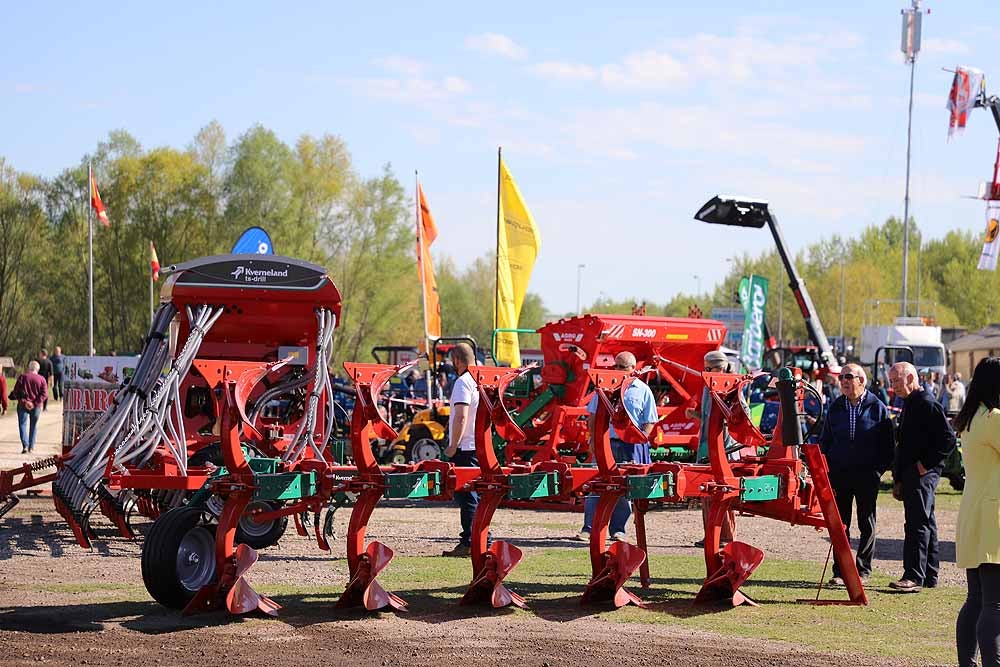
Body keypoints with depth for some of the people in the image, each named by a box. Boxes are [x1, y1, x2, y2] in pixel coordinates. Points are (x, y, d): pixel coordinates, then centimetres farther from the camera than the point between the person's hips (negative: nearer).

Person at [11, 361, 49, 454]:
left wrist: (21, 400, 2)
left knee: (23, 425, 4)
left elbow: (15, 391, -7)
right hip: (36, 407, 2)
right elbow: (45, 393, -9)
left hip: (23, 405, -2)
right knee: (33, 426, 15)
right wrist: (36, 403, -11)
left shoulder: (23, 377, -3)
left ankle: (25, 445, -13)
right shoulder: (41, 379, -1)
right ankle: (31, 447, 17)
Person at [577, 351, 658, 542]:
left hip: (631, 446, -1)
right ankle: (588, 528, -2)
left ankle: (618, 530, 11)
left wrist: (640, 441, -8)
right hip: (606, 442, 1)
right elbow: (593, 416, 12)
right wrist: (593, 440, 2)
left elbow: (649, 422, 5)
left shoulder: (643, 391, 4)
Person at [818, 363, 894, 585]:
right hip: (839, 474, 2)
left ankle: (863, 570, 12)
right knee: (840, 524, 3)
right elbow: (825, 440, 13)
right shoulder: (836, 407, 9)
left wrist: (879, 469, -7)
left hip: (867, 475, -2)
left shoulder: (877, 407, 0)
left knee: (867, 524, 5)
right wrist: (826, 469, 2)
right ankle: (840, 571, 8)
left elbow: (887, 443, 2)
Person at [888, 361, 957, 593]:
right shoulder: (909, 406, 19)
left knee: (917, 524, -13)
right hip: (909, 475, 10)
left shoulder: (928, 404, -12)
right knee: (926, 524, 12)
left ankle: (914, 577, -17)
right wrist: (898, 480, 21)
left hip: (923, 474, -10)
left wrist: (927, 464, -17)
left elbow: (948, 438, -19)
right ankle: (929, 576, 17)